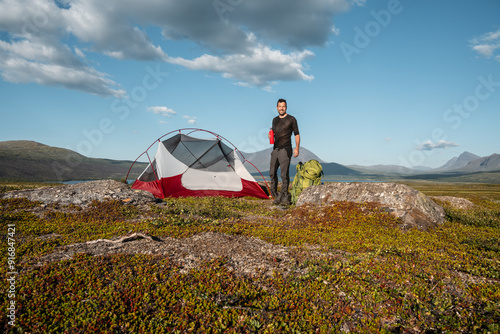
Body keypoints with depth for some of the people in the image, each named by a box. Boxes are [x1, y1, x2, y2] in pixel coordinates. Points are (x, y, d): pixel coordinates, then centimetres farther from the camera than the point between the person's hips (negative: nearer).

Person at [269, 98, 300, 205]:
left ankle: (284, 197, -4)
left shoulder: (291, 119, -1)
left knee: (284, 174, -10)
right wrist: (270, 135, 1)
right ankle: (275, 195, 19)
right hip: (275, 149, 6)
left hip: (285, 149, -6)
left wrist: (297, 148, -10)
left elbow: (297, 134, 0)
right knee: (272, 173, 7)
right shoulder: (275, 120, 16)